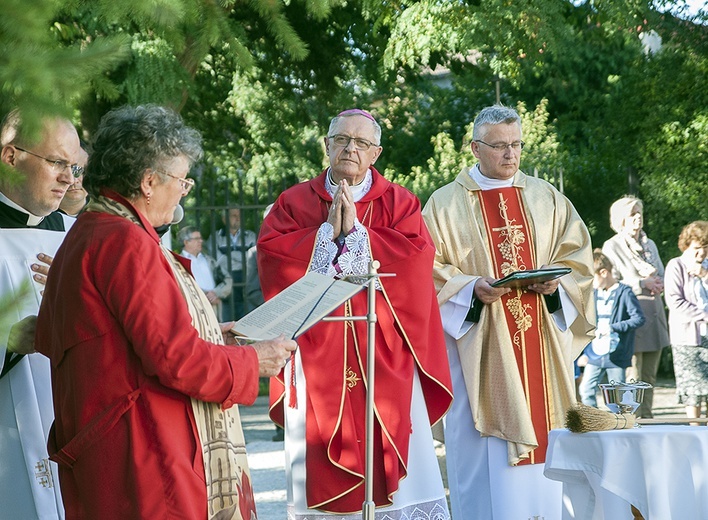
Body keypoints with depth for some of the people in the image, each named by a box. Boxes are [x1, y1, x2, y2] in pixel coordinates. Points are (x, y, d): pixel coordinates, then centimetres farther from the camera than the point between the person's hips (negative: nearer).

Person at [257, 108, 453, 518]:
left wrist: (356, 232, -10)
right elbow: (270, 251, -5)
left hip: (385, 358, 0)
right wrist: (327, 232, -10)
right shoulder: (294, 202, 10)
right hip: (317, 357, 1)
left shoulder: (399, 203, 8)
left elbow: (417, 255, -8)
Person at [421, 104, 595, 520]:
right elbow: (431, 271, -2)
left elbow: (577, 254, 10)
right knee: (484, 456, -5)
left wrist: (555, 282, -9)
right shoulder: (447, 204, 2)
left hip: (541, 343, 3)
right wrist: (472, 289, -18)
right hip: (480, 347, -3)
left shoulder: (548, 198, 13)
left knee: (542, 437, 3)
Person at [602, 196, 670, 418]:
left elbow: (662, 277, 21)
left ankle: (647, 418, 9)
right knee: (633, 376, -10)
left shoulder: (650, 245, 20)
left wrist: (655, 283, -2)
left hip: (654, 313, 6)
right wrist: (643, 284, -10)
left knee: (649, 376, 6)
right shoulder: (612, 246, 1)